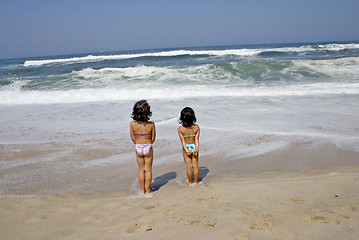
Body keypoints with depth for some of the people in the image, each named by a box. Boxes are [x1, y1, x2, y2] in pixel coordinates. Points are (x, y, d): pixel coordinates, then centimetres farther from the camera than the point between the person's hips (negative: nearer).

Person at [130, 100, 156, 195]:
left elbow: (133, 138, -3)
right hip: (148, 148, -1)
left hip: (138, 148, 1)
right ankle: (148, 190, 20)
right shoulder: (151, 124, -17)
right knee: (148, 170, 12)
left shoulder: (132, 124, -15)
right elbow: (153, 138, -5)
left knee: (141, 170, 15)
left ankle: (142, 191, 23)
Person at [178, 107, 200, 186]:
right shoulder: (196, 127, -12)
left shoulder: (180, 129, -16)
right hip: (194, 147, 1)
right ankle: (196, 182, 24)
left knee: (189, 166, 10)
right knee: (195, 166, 13)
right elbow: (197, 139, -14)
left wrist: (186, 150, -19)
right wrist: (196, 149, -16)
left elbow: (183, 141, -18)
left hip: (186, 148, -1)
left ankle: (190, 182, 22)